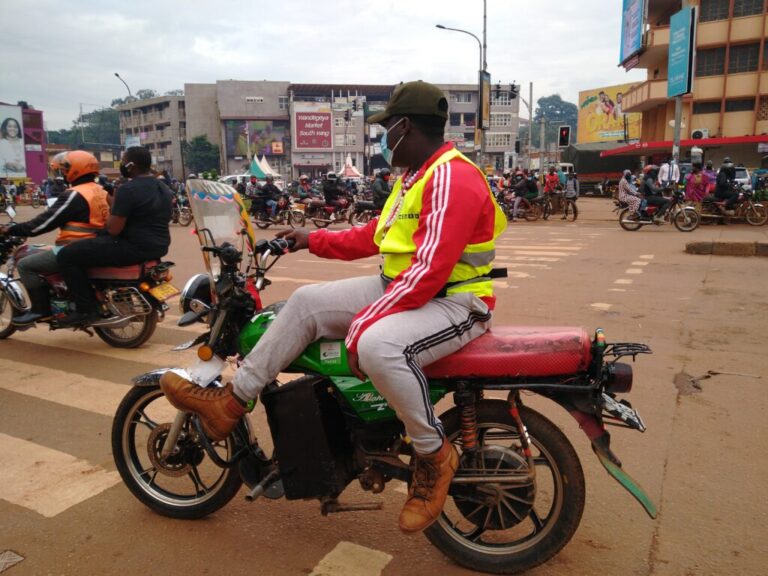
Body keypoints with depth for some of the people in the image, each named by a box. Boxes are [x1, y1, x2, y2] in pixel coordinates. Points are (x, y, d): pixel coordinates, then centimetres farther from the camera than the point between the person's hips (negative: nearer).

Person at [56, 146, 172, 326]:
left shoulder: (128, 189, -17)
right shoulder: (164, 188, 11)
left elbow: (113, 229, -18)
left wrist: (111, 209, 1)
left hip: (135, 247, -10)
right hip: (159, 246, 10)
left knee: (66, 255, -2)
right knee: (99, 240, 35)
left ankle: (86, 309, -1)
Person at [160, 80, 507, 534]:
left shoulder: (451, 178, -19)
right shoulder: (415, 175, 15)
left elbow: (429, 271, -27)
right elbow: (376, 236, 21)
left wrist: (363, 323, -25)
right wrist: (314, 239, 20)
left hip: (453, 300, -10)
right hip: (402, 287, 10)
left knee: (377, 346, -39)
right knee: (307, 302, 1)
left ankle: (435, 456, -13)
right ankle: (232, 401, 8)